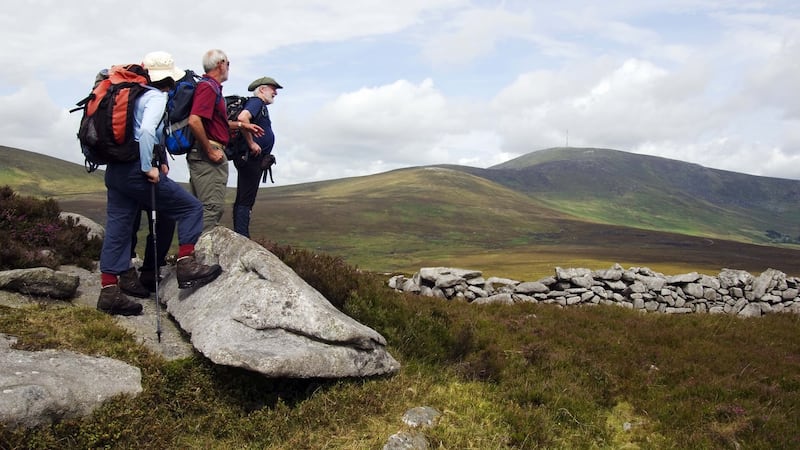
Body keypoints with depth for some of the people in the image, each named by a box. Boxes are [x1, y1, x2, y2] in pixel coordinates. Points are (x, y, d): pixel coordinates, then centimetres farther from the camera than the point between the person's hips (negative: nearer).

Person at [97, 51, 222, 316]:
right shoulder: (156, 97, -7)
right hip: (137, 170, -9)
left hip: (115, 170, 9)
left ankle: (109, 292, 11)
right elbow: (147, 131, -24)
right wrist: (149, 167, -17)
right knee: (191, 208, 1)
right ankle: (186, 266, -3)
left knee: (117, 229, 9)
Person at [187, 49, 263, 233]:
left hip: (203, 155, 11)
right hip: (209, 156, -11)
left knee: (202, 207, 14)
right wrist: (210, 151, -20)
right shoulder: (208, 87, -12)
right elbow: (194, 121, -25)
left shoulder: (211, 86, 20)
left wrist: (242, 125, 27)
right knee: (212, 207, -11)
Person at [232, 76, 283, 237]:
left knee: (243, 200, 11)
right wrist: (252, 144, -21)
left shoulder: (261, 106, 22)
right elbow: (242, 118, -28)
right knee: (245, 201, -12)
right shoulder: (256, 102, -8)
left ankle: (240, 237, 15)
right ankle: (242, 237, -13)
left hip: (253, 159, 10)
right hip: (250, 158, -10)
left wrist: (265, 153, 21)